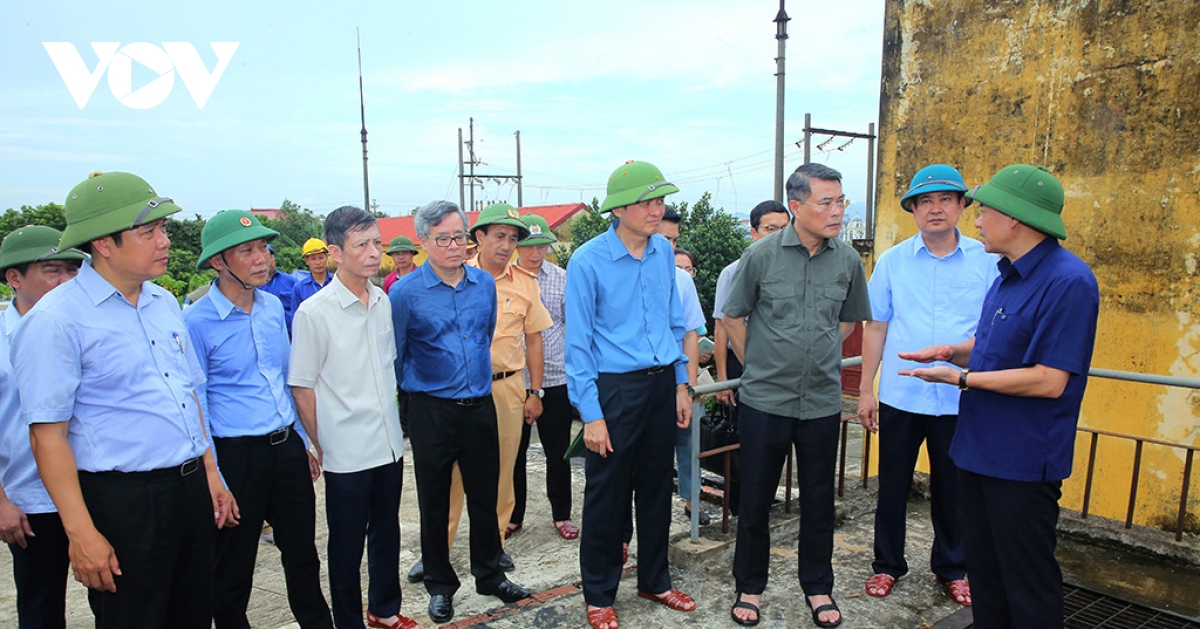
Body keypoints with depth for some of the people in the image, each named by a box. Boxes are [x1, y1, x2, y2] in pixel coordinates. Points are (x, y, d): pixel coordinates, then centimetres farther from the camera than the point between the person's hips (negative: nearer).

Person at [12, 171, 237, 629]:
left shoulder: (165, 303, 9)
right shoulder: (56, 319, -12)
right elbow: (47, 435, -14)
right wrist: (80, 532, -15)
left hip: (191, 489, 7)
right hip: (122, 501, -6)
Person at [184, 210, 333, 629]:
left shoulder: (273, 306, 6)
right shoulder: (197, 322, -12)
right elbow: (195, 406, -10)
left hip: (287, 448, 5)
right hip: (236, 454, -5)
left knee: (302, 552, 18)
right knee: (233, 568, 12)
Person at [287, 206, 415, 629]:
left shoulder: (384, 301, 3)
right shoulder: (313, 313, -14)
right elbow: (301, 387, -9)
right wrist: (321, 445, -5)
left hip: (390, 445, 6)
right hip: (347, 452, -5)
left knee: (386, 532, 19)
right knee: (347, 544, 11)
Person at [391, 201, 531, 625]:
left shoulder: (485, 283, 3)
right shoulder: (405, 292, -10)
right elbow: (395, 356, 1)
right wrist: (419, 387, 10)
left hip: (480, 406, 3)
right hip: (432, 411, -3)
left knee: (485, 497, 14)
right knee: (435, 503, 10)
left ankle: (490, 574, 32)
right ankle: (439, 585, 28)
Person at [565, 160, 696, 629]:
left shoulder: (664, 252, 4)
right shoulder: (588, 261, -13)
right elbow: (578, 343, -11)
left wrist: (682, 384, 10)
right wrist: (591, 414, -14)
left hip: (662, 385, 6)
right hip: (615, 388, -5)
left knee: (657, 490, 17)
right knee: (606, 498, 6)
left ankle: (654, 581, 37)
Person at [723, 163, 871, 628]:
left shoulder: (847, 260, 0)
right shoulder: (761, 255, -8)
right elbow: (733, 317, 3)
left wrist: (817, 356, 11)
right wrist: (758, 366, 5)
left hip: (822, 402, 2)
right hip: (764, 401, -2)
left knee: (818, 501, 14)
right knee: (755, 500, 9)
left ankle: (818, 588, 32)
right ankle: (749, 587, 27)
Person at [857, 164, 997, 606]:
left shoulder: (986, 262, 0)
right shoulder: (892, 262, 2)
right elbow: (876, 328, 4)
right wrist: (865, 390, 3)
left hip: (960, 400, 0)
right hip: (899, 397, 0)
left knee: (952, 489, 13)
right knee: (892, 487, 11)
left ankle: (951, 569, 34)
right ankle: (887, 565, 29)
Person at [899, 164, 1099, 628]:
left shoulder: (1067, 281, -21)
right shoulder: (1009, 273, 9)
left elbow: (1049, 381, -24)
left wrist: (959, 378, -18)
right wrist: (953, 351, 2)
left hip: (1023, 462, -9)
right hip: (978, 448, 9)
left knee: (1027, 582, 7)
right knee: (983, 566, 21)